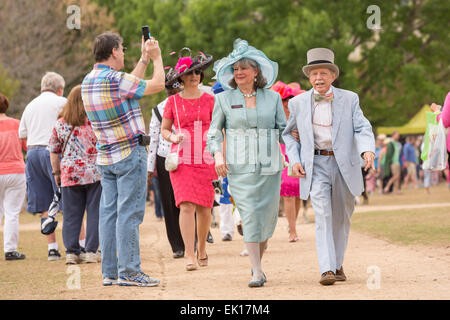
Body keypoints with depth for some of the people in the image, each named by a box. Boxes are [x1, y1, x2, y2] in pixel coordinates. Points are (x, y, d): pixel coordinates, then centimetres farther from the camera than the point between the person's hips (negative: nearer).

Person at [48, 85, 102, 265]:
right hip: (95, 173, -2)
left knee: (71, 215, 7)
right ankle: (90, 251, 0)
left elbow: (54, 151, 9)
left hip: (69, 175, 2)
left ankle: (71, 251, 4)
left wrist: (57, 172, 18)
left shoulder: (60, 124, 5)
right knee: (94, 213, 3)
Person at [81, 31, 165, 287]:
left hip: (105, 156, 8)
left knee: (109, 212, 8)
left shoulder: (88, 81, 10)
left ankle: (110, 271, 9)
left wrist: (144, 60, 26)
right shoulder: (115, 80, -17)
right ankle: (128, 272, -7)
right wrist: (157, 57, 7)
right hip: (130, 153, -8)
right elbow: (157, 85, -9)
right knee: (129, 213, -6)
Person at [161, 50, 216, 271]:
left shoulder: (209, 100, 7)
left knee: (205, 208, 2)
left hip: (206, 159, 1)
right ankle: (189, 255, -14)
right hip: (182, 160, -1)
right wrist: (172, 137, -10)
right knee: (187, 205, -13)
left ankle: (201, 248, 24)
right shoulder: (173, 101, 5)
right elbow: (164, 129, 13)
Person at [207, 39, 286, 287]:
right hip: (240, 167, -2)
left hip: (269, 166, 2)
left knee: (268, 216, 2)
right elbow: (214, 132, 12)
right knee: (249, 215, -12)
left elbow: (283, 130, 13)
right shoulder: (224, 99, 8)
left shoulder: (273, 98, 9)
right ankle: (257, 272, -10)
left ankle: (257, 262, 24)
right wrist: (218, 154, -4)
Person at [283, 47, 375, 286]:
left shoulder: (349, 99, 3)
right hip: (315, 166, -1)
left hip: (344, 165, 1)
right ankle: (326, 269, -22)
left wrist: (367, 150, -23)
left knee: (341, 218, 11)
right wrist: (294, 160, 2)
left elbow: (362, 128, -2)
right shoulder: (299, 103, 6)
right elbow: (288, 133, 17)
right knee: (323, 215, -15)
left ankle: (337, 264, 28)